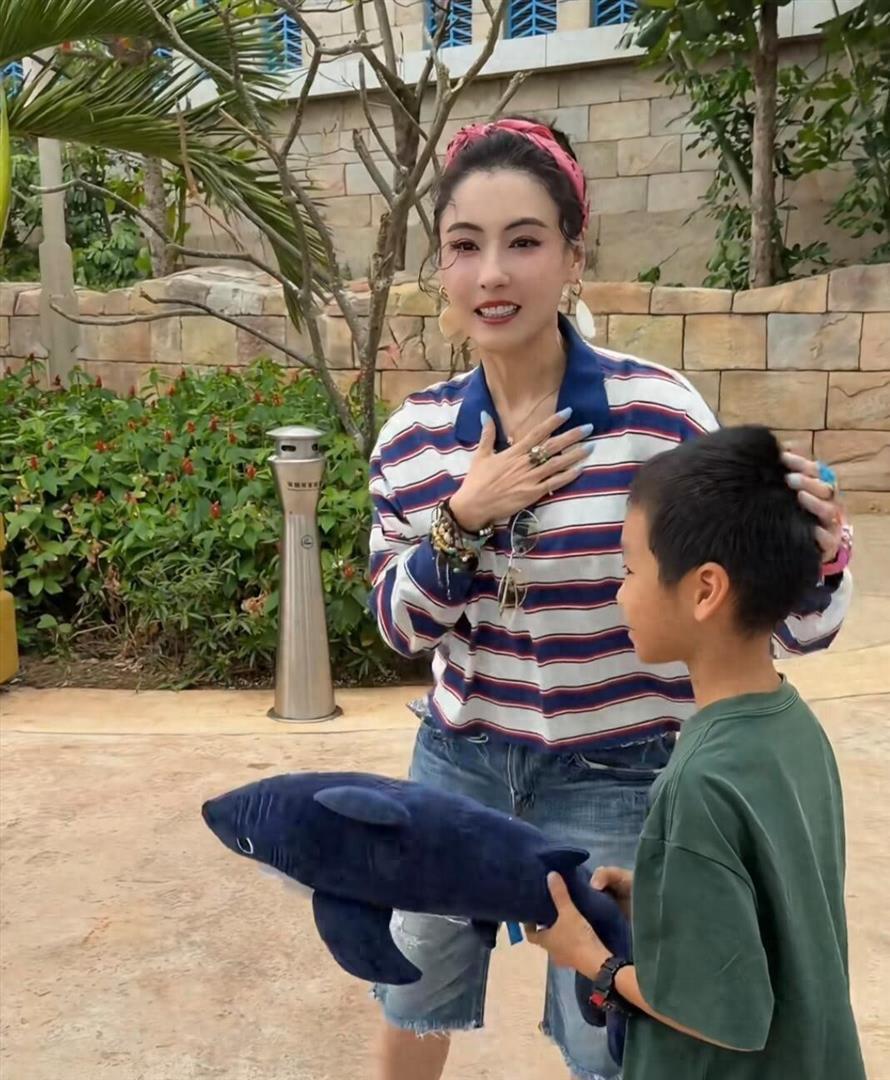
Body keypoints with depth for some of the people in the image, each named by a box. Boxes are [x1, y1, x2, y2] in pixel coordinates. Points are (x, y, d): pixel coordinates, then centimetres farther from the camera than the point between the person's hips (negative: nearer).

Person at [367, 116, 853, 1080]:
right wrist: (463, 518, -19)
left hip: (616, 779, -3)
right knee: (411, 1000, 25)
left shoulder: (658, 413, -19)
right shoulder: (414, 434, -7)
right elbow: (401, 625, -2)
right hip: (458, 759, 4)